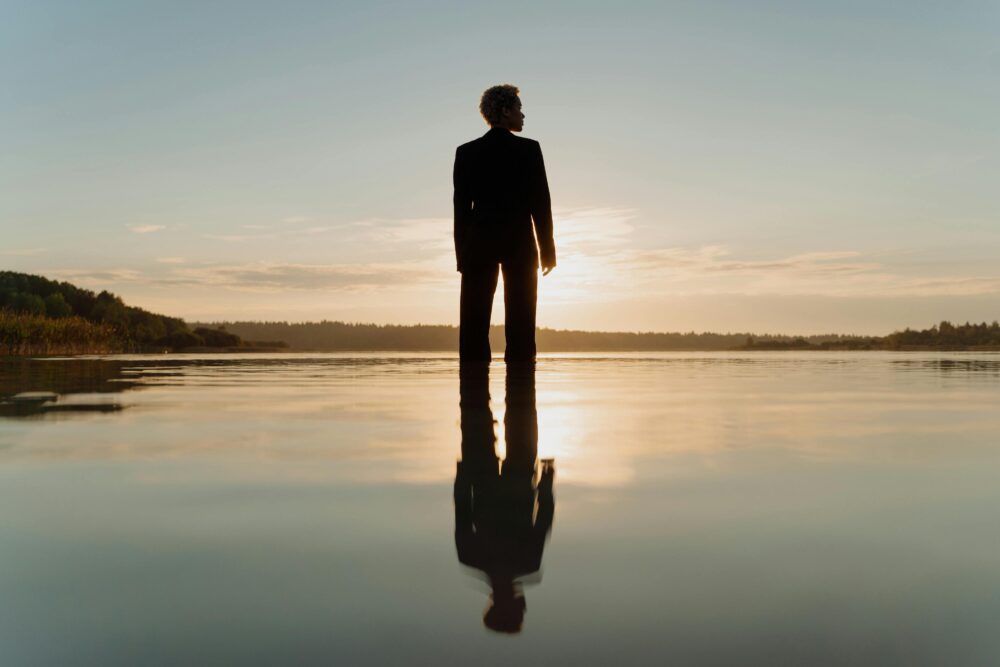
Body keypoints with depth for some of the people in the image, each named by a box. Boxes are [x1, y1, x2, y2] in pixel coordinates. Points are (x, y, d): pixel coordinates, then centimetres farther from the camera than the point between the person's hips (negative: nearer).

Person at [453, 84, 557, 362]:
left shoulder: (466, 152, 4)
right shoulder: (529, 149, -3)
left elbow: (461, 205, 4)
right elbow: (540, 202, -4)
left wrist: (461, 253, 10)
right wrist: (547, 249, 4)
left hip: (479, 242, 2)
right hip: (520, 243, -2)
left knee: (474, 321, 4)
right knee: (520, 322, 3)